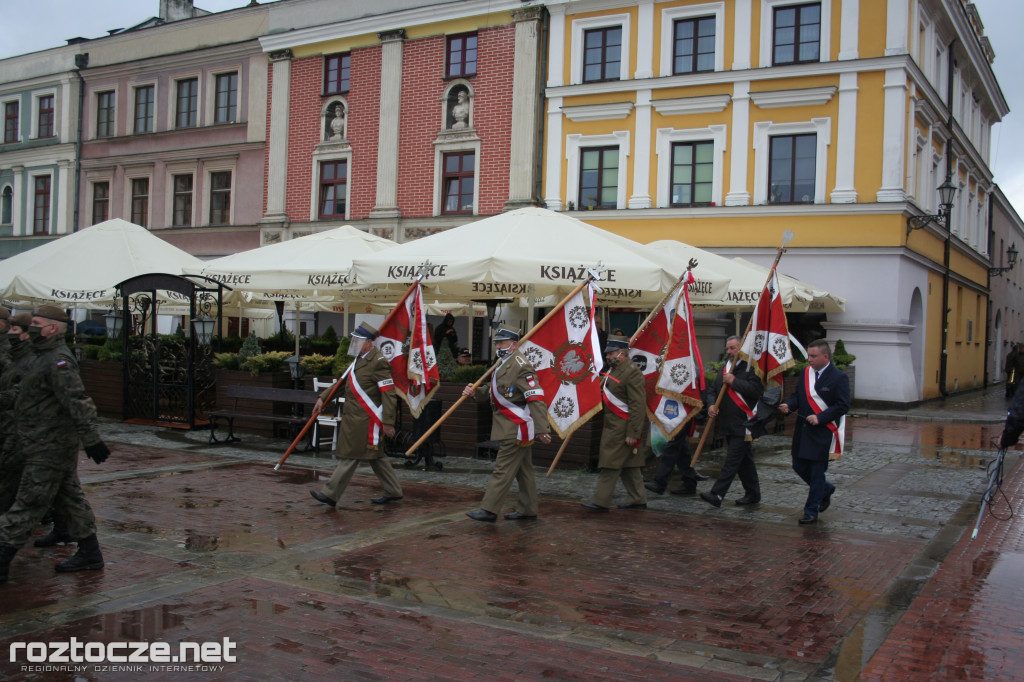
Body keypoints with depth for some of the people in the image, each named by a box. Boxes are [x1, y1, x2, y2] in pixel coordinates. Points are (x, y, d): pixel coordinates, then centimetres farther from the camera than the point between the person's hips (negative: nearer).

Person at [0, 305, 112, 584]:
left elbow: (78, 402, -26)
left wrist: (91, 439, -30)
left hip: (50, 449, -10)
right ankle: (89, 554, 20)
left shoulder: (58, 361, -18)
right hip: (54, 447, 10)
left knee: (28, 504, -4)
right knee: (70, 500, 13)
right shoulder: (46, 357, 15)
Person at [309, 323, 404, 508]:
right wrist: (322, 398, 13)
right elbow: (342, 381, 22)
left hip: (366, 419, -10)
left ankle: (330, 494, -1)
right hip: (353, 417, 10)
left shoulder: (378, 362, -15)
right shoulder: (359, 359, 16)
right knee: (375, 455, 14)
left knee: (350, 455, -5)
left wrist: (388, 422, -20)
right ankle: (393, 491, 23)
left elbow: (389, 393, -18)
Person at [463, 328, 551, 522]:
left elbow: (536, 399, -22)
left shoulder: (521, 366, -17)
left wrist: (541, 429, -27)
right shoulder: (503, 364, 16)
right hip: (511, 427, 10)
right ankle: (527, 510, 21)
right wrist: (476, 392, 1)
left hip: (516, 428, -10)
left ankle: (489, 510, -4)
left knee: (504, 469, -7)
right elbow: (492, 390, 23)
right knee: (523, 470, 14)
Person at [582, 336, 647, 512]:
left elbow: (638, 406, -21)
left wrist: (633, 433, -23)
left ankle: (601, 502, -2)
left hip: (622, 428, -10)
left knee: (610, 464, -6)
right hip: (613, 426, 10)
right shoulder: (614, 369, 13)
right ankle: (639, 500, 22)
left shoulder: (632, 373, -17)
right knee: (629, 465, 14)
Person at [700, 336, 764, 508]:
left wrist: (734, 381, -19)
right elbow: (713, 390, 18)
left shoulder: (749, 368, -9)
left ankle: (717, 494, -14)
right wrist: (711, 405, -1)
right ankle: (752, 494, 25)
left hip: (742, 424, -8)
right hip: (727, 424, 8)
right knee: (744, 460, 16)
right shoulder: (724, 369, 17)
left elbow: (756, 390, -23)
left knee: (732, 460, -9)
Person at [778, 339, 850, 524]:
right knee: (799, 467, 11)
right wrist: (789, 406, -8)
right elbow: (797, 395, 15)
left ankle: (811, 511, 10)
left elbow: (843, 405, -13)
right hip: (802, 430, 6)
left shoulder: (839, 378, -10)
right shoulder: (805, 373, 9)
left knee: (817, 472, -1)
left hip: (823, 432, -6)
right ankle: (826, 489, 36)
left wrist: (820, 418, -21)